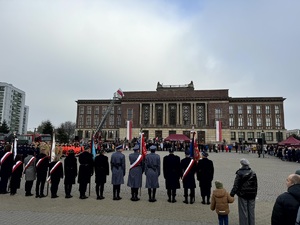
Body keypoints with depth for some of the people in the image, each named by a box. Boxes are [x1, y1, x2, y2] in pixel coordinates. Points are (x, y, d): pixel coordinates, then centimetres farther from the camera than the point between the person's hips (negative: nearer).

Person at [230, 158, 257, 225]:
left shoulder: (239, 173, -14)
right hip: (252, 195, 5)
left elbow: (236, 185, -14)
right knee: (251, 211, 15)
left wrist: (232, 193, -6)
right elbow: (255, 185, 8)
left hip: (242, 195, -5)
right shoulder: (253, 173, 1)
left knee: (243, 211, 5)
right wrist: (255, 194, 18)